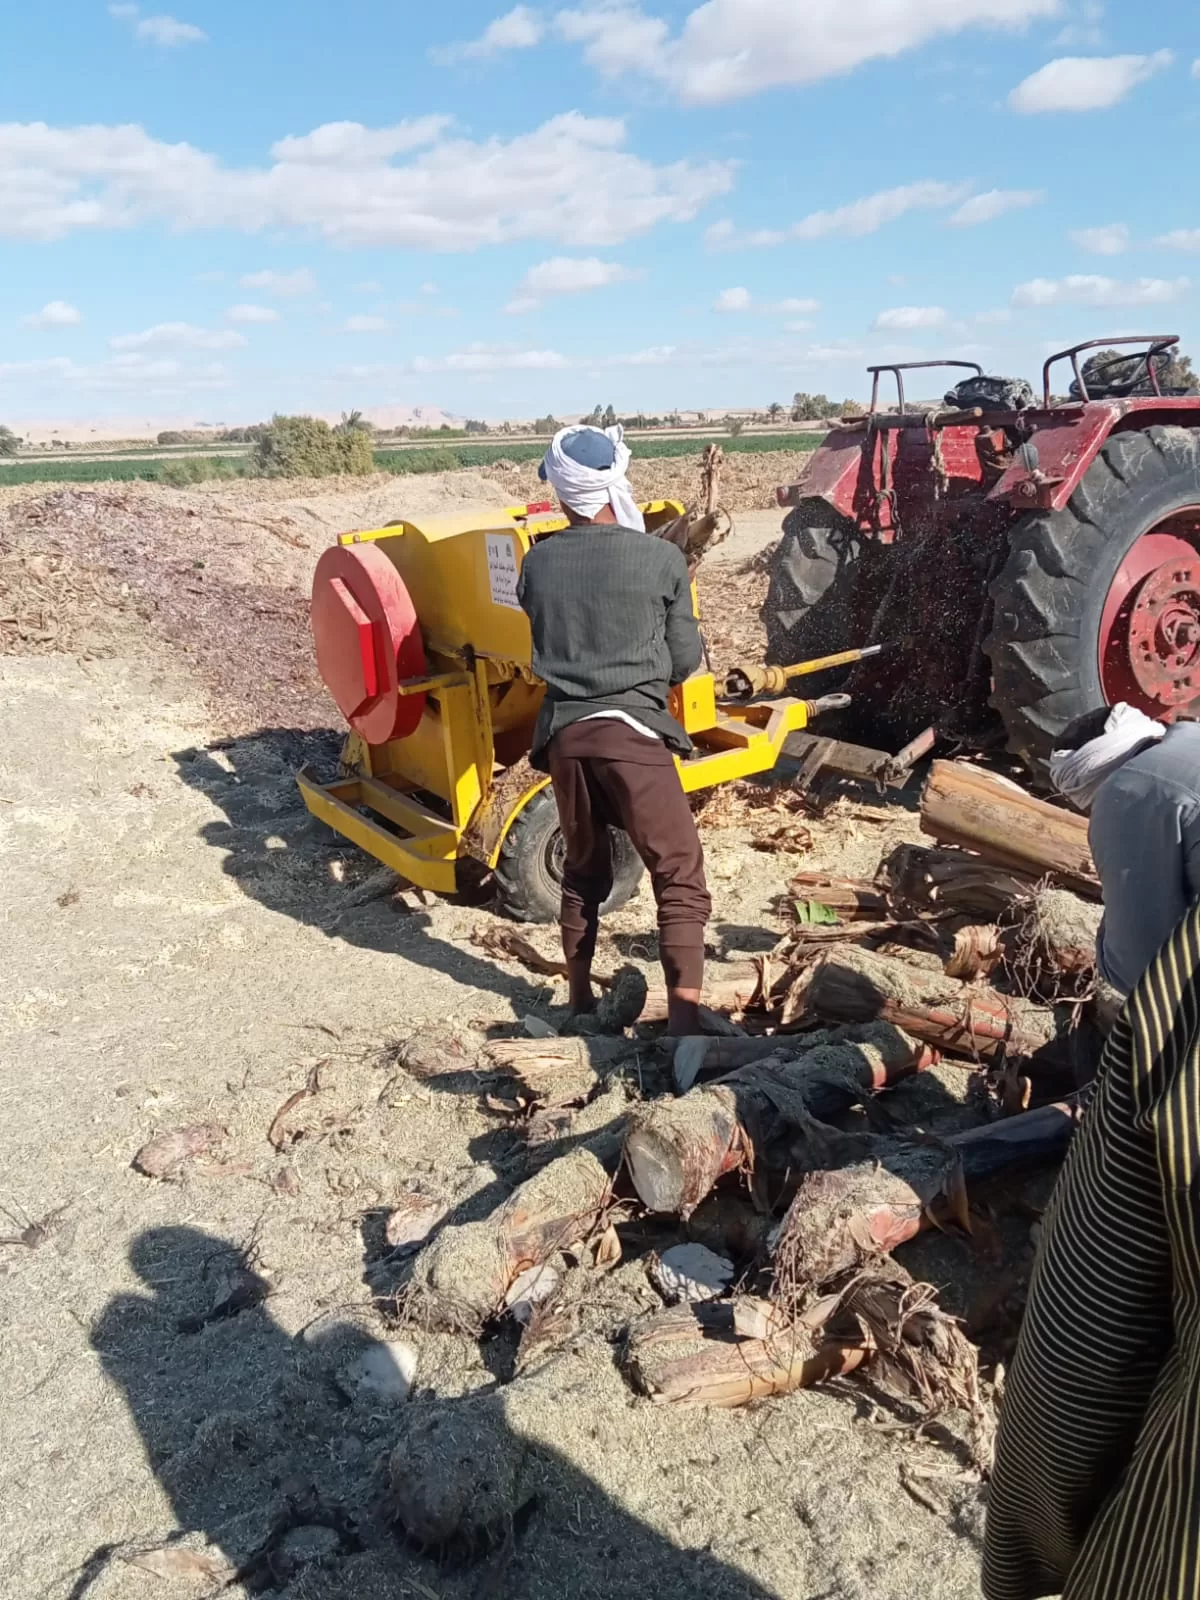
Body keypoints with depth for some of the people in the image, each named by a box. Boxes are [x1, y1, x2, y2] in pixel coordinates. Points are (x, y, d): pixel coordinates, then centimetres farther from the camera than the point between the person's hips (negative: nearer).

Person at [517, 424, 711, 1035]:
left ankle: (580, 1003, 31)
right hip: (630, 731, -4)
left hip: (562, 732, 5)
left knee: (583, 870, 21)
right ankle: (685, 1024, -8)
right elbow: (685, 661, 5)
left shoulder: (537, 562, 7)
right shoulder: (661, 558, -2)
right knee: (680, 876, 0)